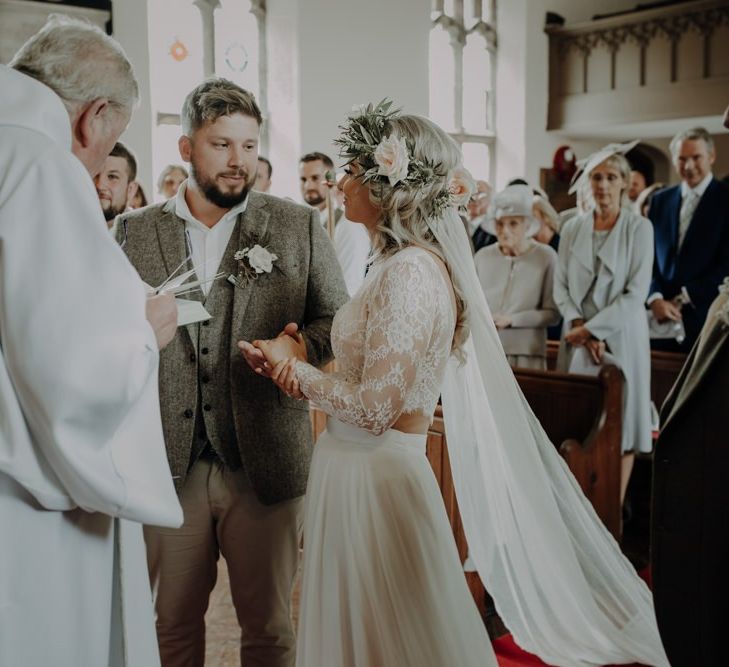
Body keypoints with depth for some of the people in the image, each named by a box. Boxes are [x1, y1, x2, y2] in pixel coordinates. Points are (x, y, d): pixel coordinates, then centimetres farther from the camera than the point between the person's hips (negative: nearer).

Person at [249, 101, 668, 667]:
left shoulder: (408, 271, -19)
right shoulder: (408, 262, 9)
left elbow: (373, 409, -21)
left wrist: (293, 366, -8)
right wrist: (300, 364, -3)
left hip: (375, 478, -9)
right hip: (357, 473, 9)